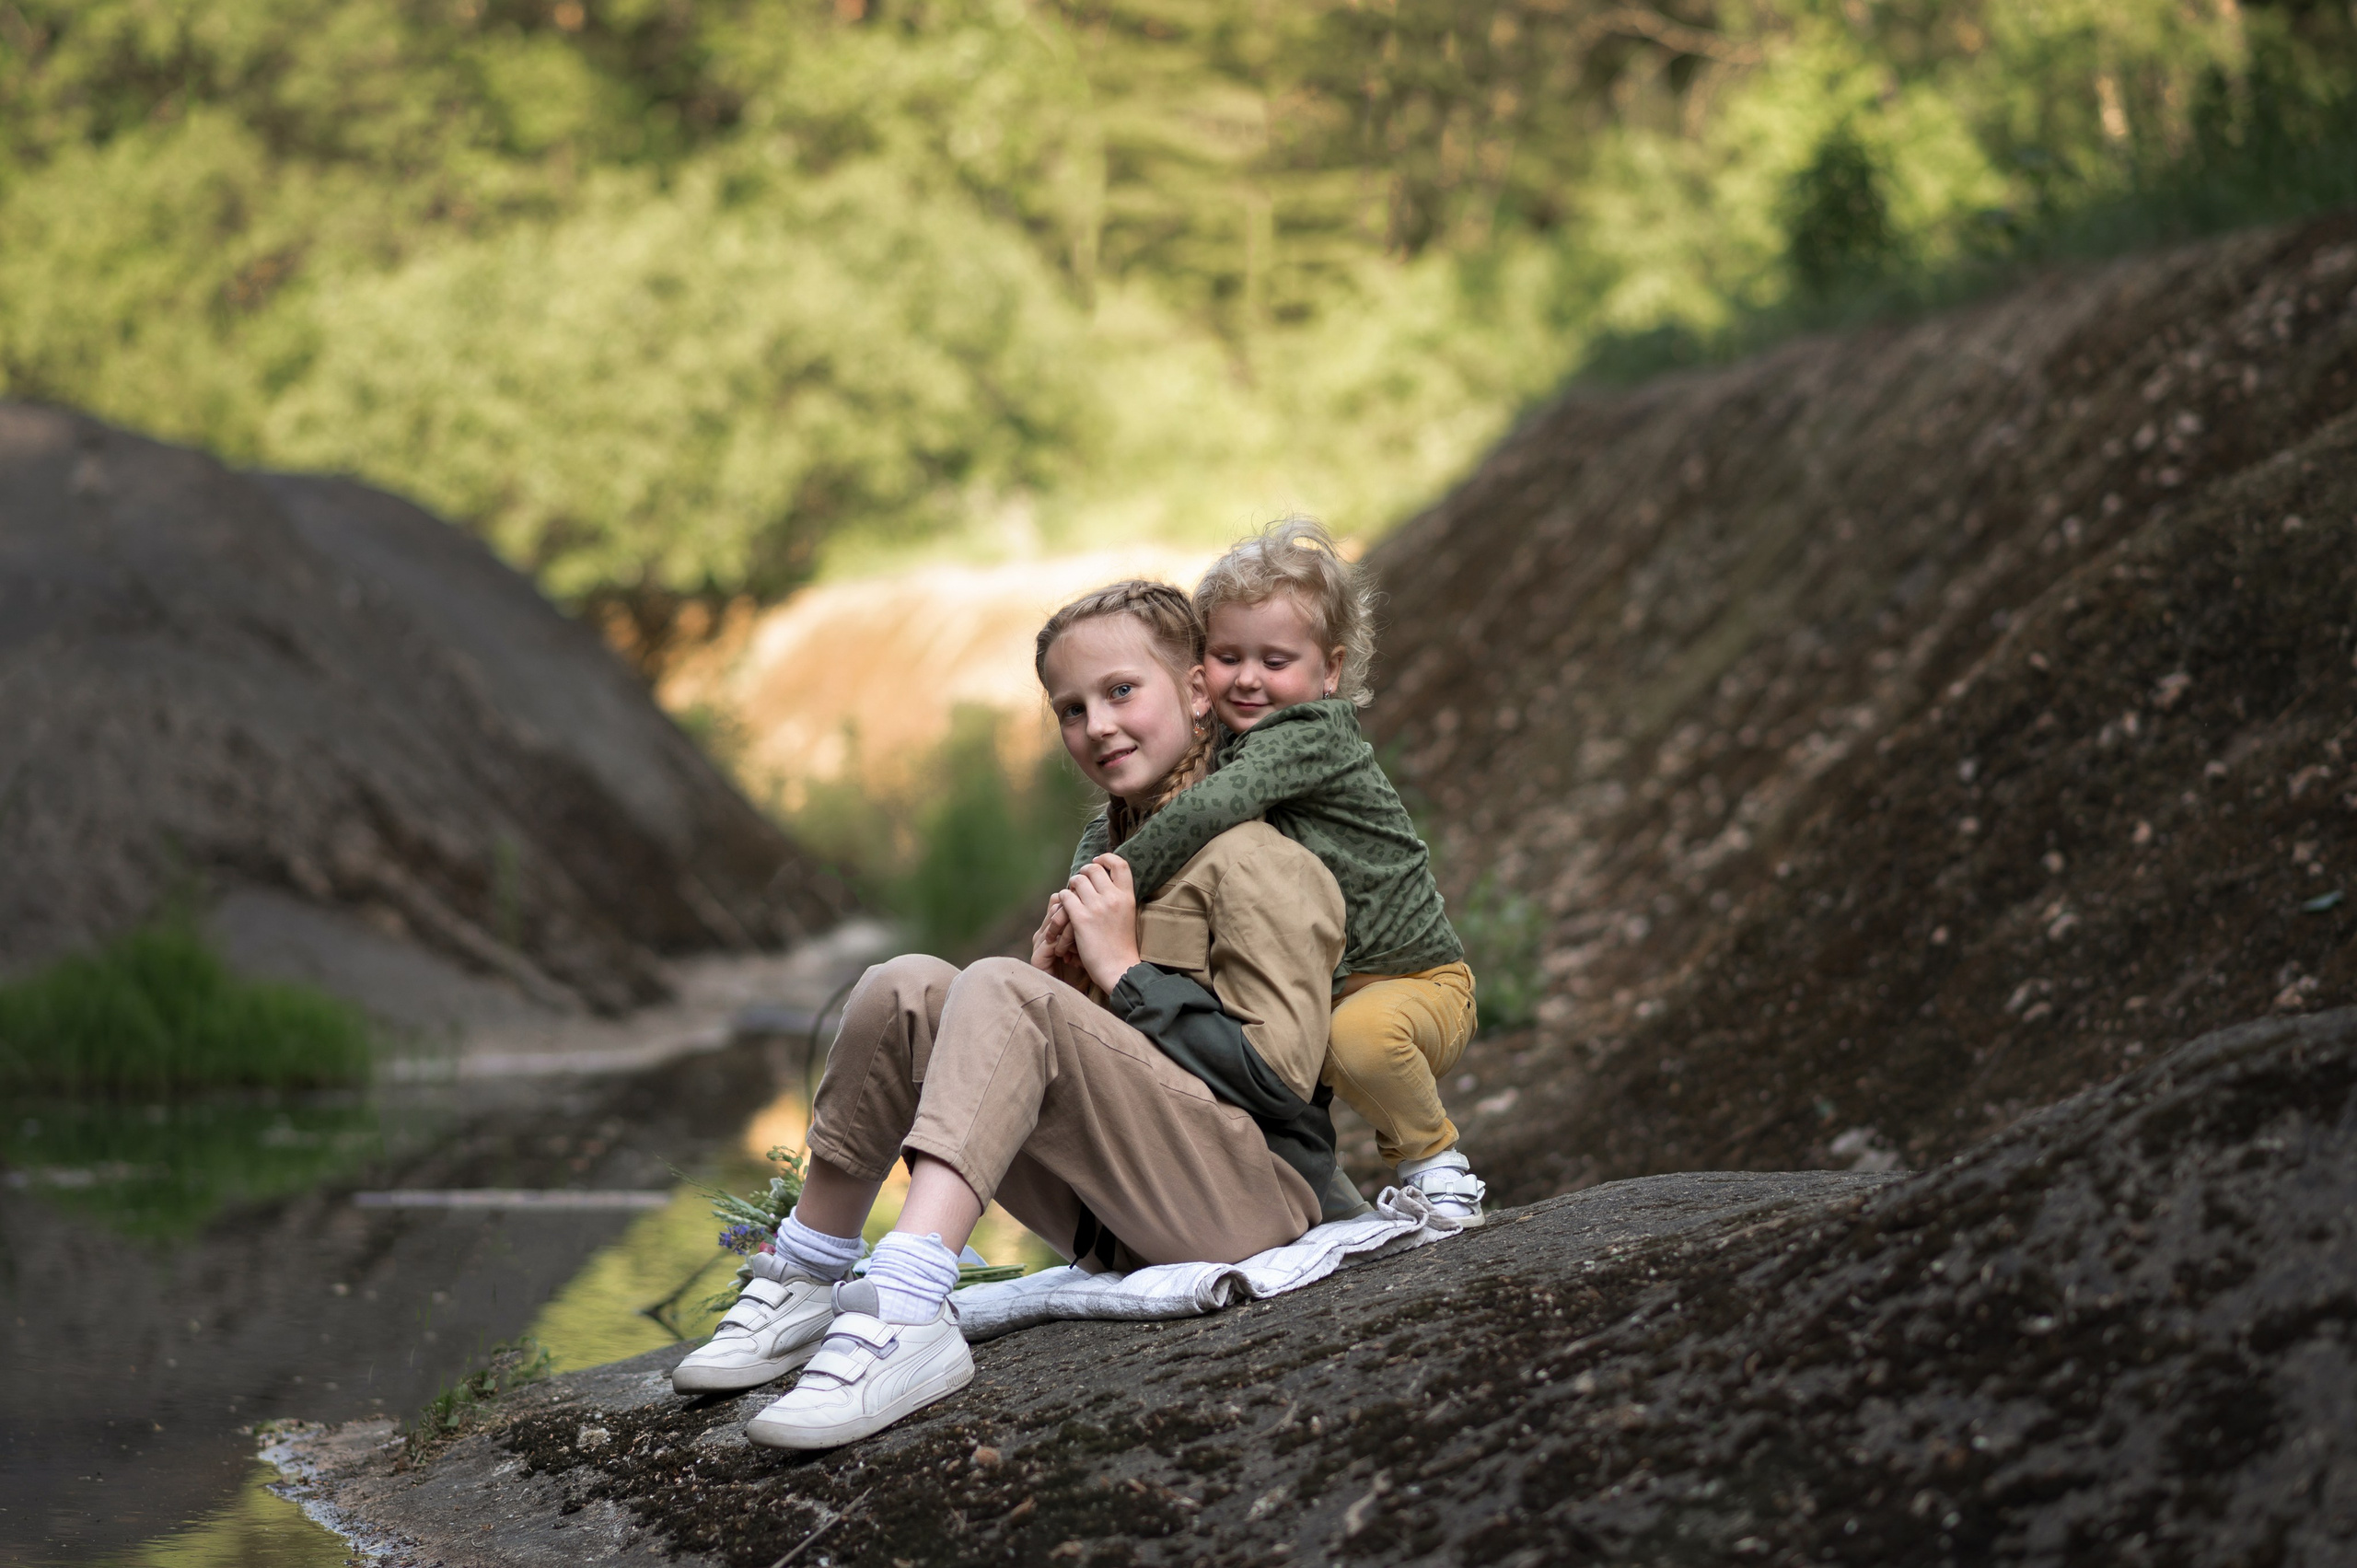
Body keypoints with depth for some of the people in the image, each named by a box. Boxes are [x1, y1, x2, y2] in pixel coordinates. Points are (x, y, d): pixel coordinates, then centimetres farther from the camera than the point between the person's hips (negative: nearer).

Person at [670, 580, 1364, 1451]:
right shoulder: (1115, 860, 21)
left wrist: (1127, 971, -12)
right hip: (1115, 1224, 8)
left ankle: (907, 1312, -45)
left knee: (999, 993, -28)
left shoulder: (1260, 863, -5)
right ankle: (804, 1284, -6)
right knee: (904, 989, -8)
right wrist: (1055, 977, 3)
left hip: (1254, 1195, -8)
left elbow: (1281, 1076, -15)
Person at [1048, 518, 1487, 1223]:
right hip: (1309, 989, 8)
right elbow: (1110, 828, 6)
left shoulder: (1313, 736, -22)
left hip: (1415, 979, -8)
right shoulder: (1212, 745, 3)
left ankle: (1436, 1163, -8)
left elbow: (1213, 809, -38)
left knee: (1358, 1036, -36)